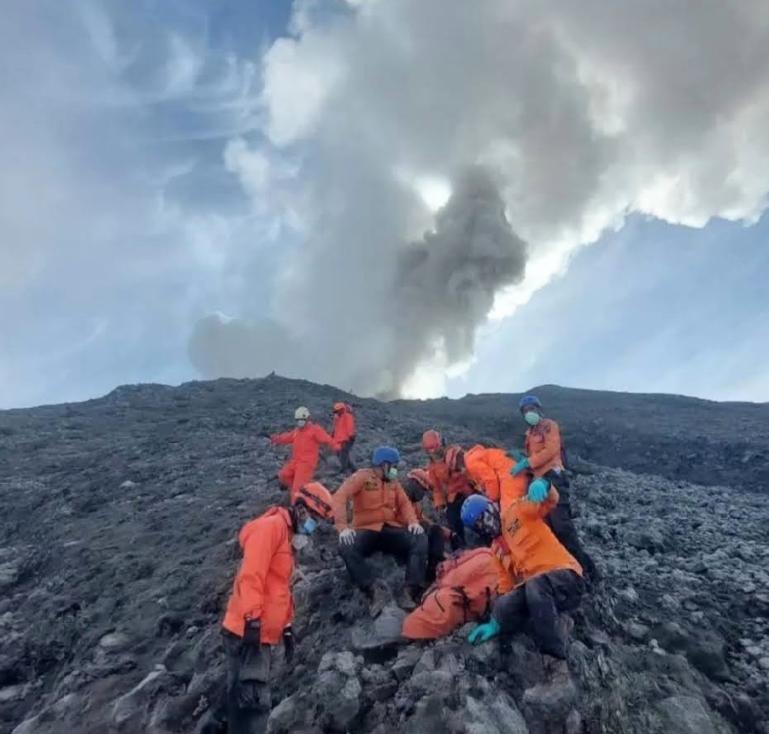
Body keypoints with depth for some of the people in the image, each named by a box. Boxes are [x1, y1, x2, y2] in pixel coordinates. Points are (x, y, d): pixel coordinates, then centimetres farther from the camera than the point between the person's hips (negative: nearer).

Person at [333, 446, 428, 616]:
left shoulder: (393, 481, 16)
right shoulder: (361, 477, -1)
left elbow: (404, 503, 8)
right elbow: (340, 497, -14)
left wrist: (413, 521, -15)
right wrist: (343, 527, -28)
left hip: (391, 529, 4)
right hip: (366, 530, -4)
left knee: (420, 540, -22)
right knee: (346, 547, -35)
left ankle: (410, 591, -31)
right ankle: (373, 590, -35)